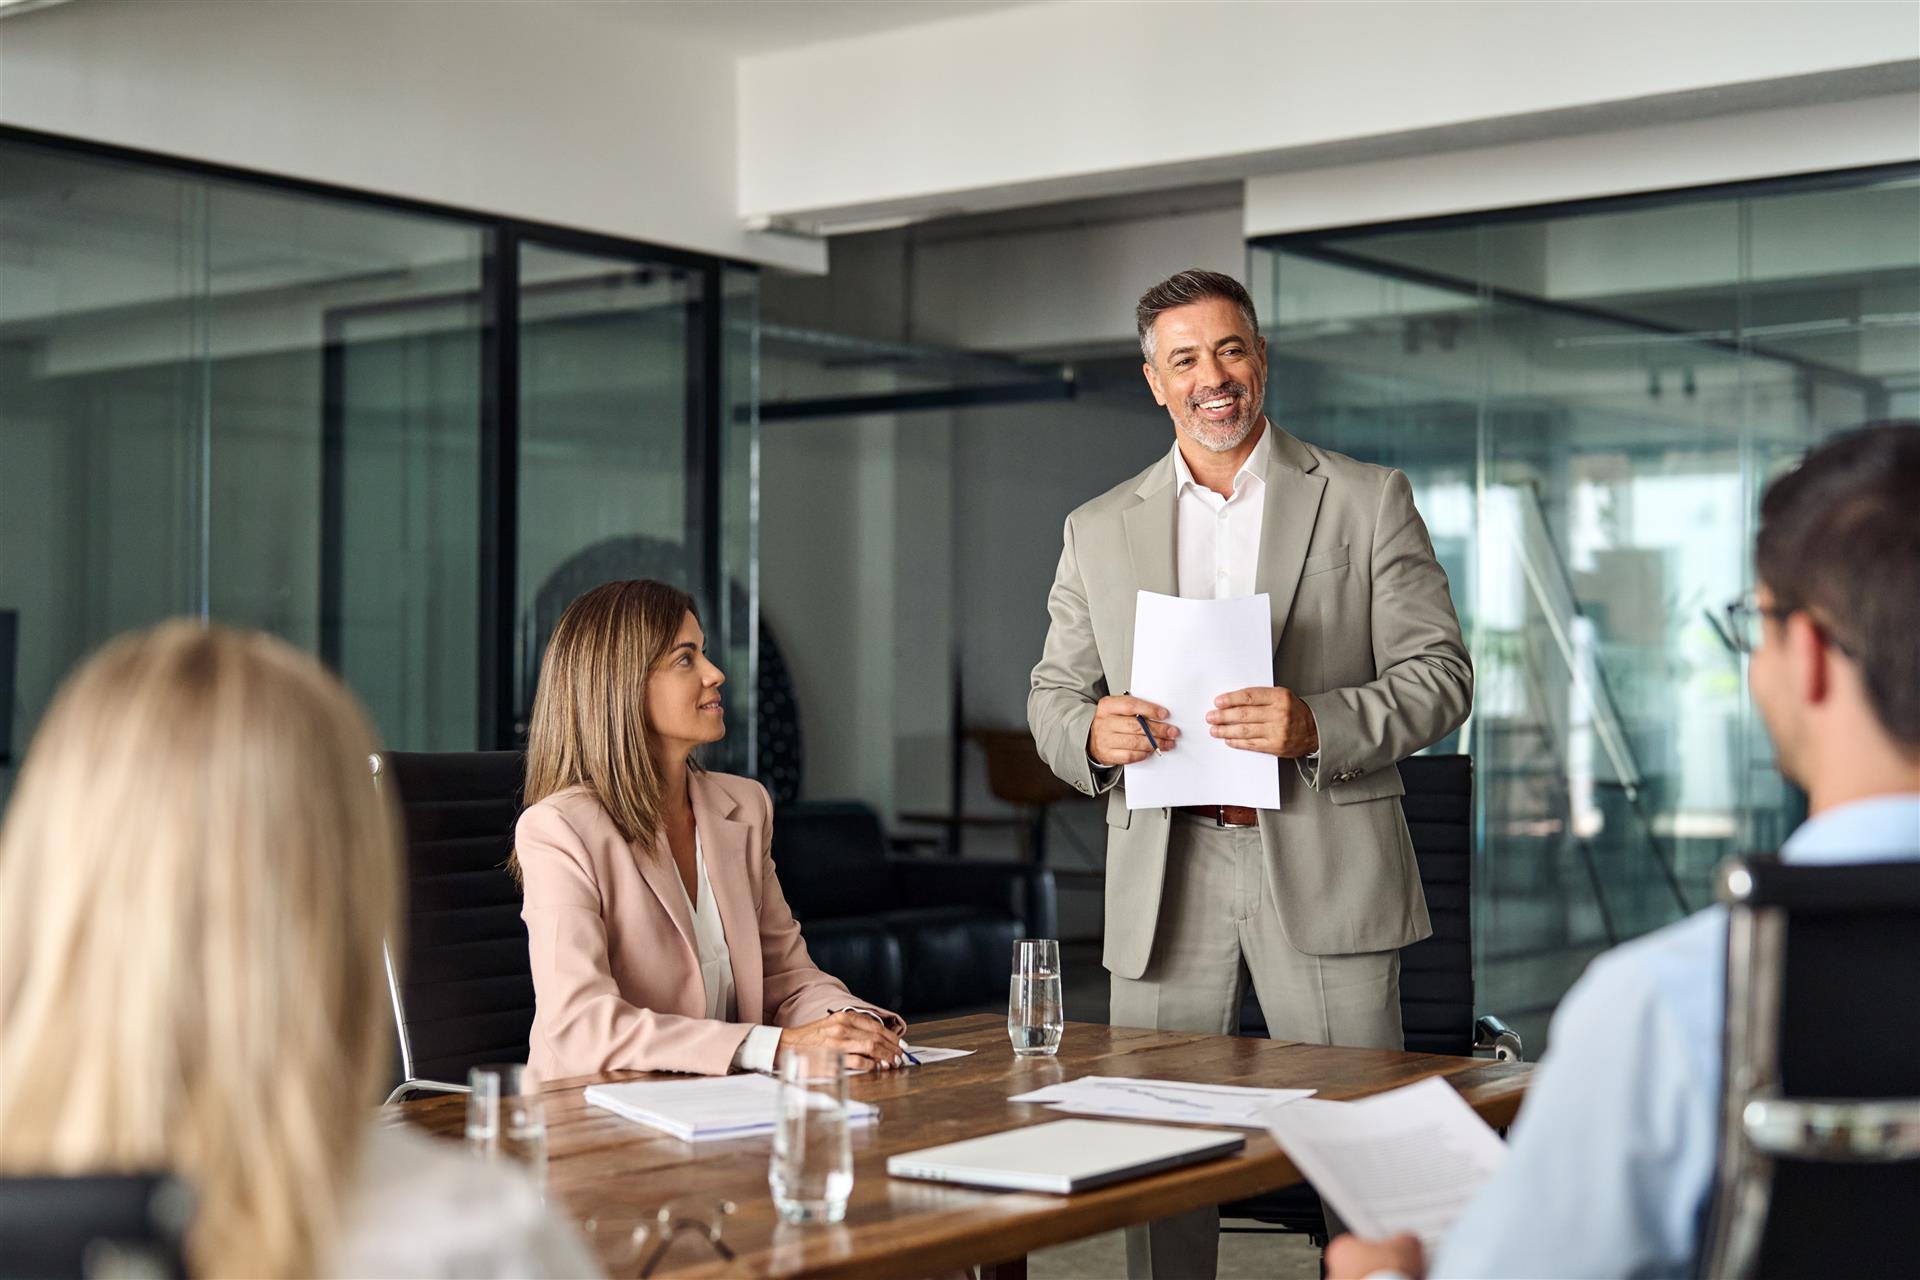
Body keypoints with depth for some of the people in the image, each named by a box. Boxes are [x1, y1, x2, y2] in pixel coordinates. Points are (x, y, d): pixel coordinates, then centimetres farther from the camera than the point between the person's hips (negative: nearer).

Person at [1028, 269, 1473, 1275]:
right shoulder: (1099, 530, 13)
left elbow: (1439, 678, 1)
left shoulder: (1367, 501, 6)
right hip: (1166, 879, 2)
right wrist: (1091, 731, -10)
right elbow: (1052, 695, 14)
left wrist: (1317, 725, -17)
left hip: (1320, 865, -2)